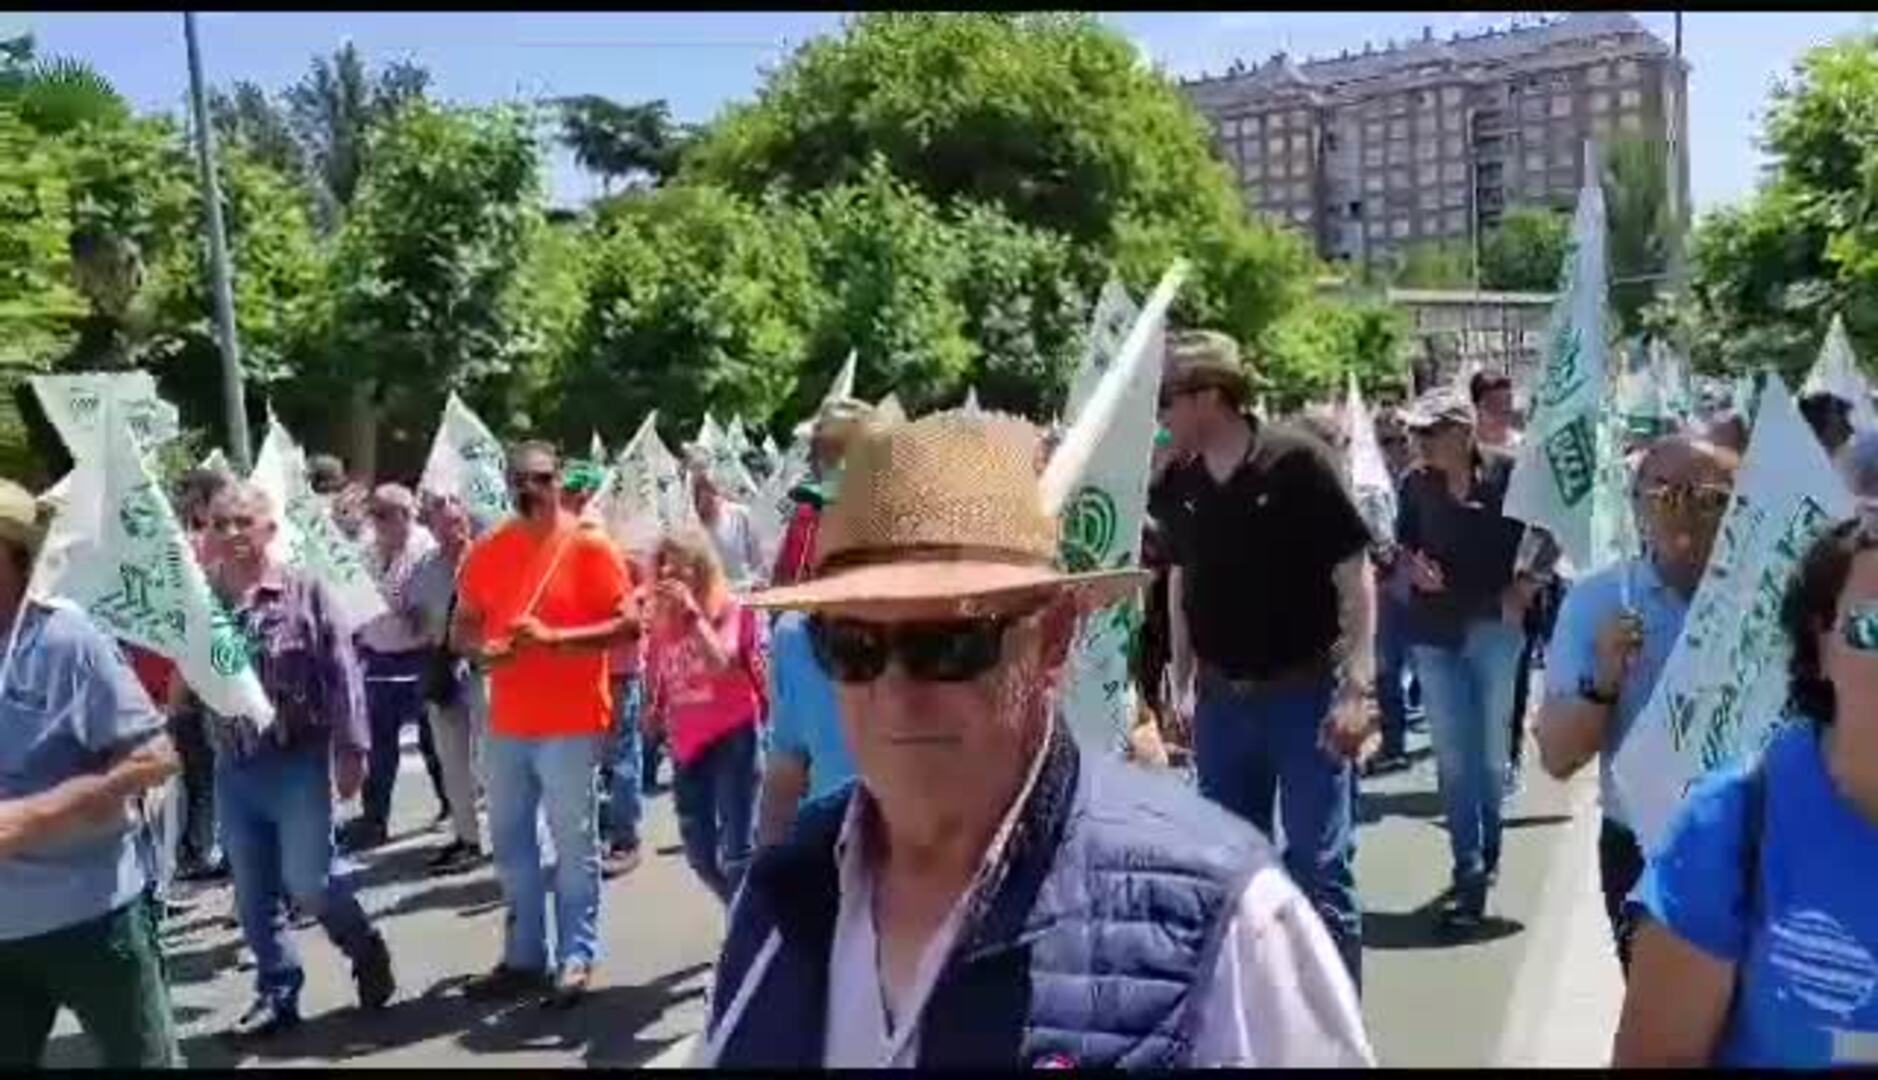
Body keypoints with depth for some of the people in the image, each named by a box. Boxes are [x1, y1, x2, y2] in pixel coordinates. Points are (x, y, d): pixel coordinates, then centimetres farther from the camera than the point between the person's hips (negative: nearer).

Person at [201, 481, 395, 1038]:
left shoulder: (304, 591, -6)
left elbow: (341, 672, -7)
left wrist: (350, 748, -10)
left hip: (297, 759, -4)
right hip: (233, 767, 4)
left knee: (306, 880, -4)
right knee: (253, 894, 11)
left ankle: (368, 953, 22)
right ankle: (277, 993, 26)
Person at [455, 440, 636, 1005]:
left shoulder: (589, 545, -7)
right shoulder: (486, 552, 7)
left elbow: (628, 624, -11)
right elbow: (464, 626, 15)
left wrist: (553, 637, -21)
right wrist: (483, 649, -8)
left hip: (571, 723, -6)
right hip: (507, 723, 6)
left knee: (574, 843, 1)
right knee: (510, 841, 13)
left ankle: (576, 956, 12)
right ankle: (524, 955, 26)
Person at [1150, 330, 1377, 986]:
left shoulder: (1296, 463, -13)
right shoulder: (1178, 485, 1)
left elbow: (1355, 575, -12)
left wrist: (1357, 687, -18)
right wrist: (1182, 683, 12)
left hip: (1306, 692, -5)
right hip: (1221, 700, 5)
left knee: (1319, 868, 0)